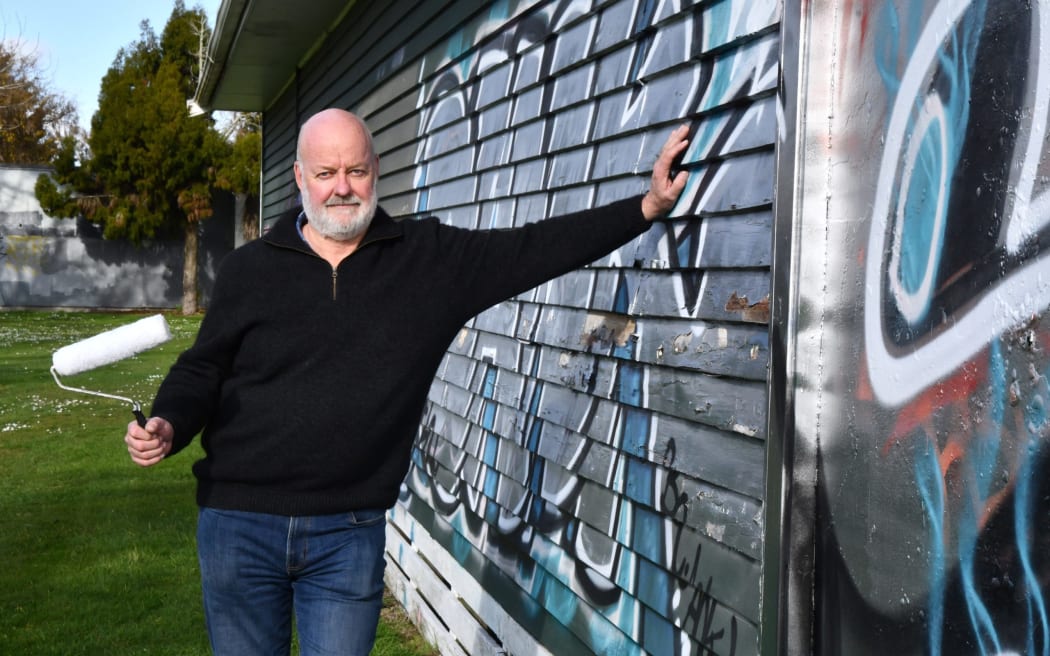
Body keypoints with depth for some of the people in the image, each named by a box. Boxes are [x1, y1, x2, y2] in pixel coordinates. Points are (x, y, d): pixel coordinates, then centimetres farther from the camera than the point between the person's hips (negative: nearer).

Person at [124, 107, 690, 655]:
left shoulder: (433, 258, 2)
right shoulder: (249, 268, 1)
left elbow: (538, 246, -1)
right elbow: (202, 371, 8)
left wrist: (647, 208, -7)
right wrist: (168, 425, -12)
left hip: (350, 534, 0)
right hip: (239, 525, 1)